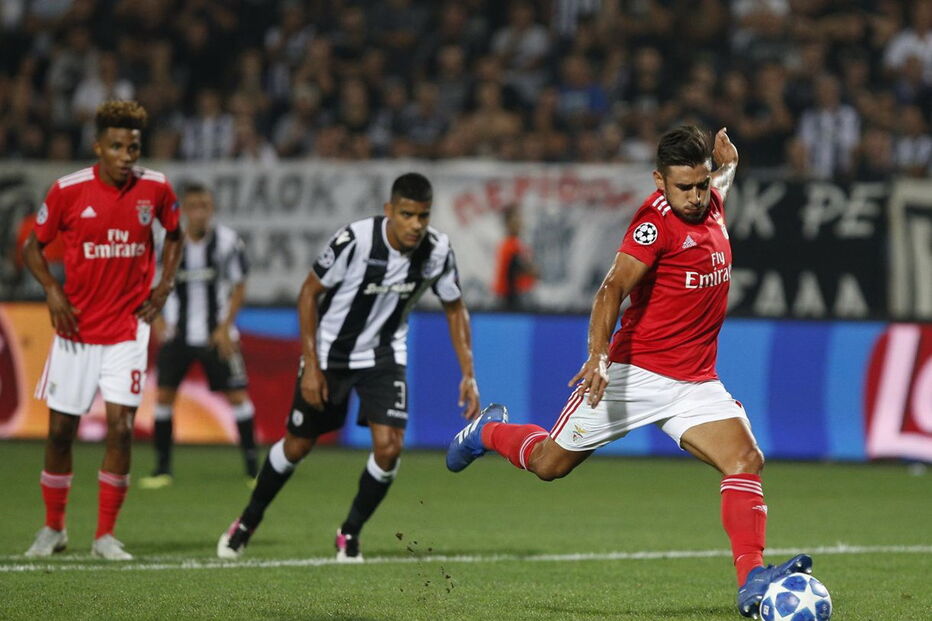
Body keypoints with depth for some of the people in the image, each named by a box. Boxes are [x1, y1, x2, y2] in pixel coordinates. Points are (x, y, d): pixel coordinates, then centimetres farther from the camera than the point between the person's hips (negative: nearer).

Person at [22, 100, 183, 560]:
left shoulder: (156, 189, -4)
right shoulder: (68, 190, -9)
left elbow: (173, 234, 17)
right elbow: (33, 246, 3)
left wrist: (165, 284, 4)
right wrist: (52, 291, -12)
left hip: (128, 328, 0)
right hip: (76, 328, 0)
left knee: (120, 427, -11)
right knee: (61, 430, 5)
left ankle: (106, 535, -1)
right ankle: (53, 528, 24)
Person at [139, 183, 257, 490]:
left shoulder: (227, 241, -8)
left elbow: (239, 288, -1)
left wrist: (225, 327, -9)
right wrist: (158, 319, -4)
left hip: (216, 335, -1)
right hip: (178, 333, 1)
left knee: (237, 395, -5)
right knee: (164, 394, -4)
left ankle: (253, 467, 4)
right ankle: (162, 468, 7)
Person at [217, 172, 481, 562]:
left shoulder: (437, 250, -16)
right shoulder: (354, 240, -27)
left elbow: (455, 308, 1)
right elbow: (309, 293, -14)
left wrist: (468, 375, -5)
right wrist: (311, 365, -15)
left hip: (384, 354, 2)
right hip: (330, 353, -2)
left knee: (389, 446, -15)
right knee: (297, 445, 8)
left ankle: (350, 533, 8)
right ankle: (247, 523, 33)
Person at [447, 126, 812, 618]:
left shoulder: (711, 204, 5)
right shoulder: (656, 220, -18)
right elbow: (613, 288, -28)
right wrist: (598, 356, -41)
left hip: (696, 382, 6)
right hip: (635, 373, -6)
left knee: (746, 461, -16)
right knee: (549, 464, 9)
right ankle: (489, 431, 41)